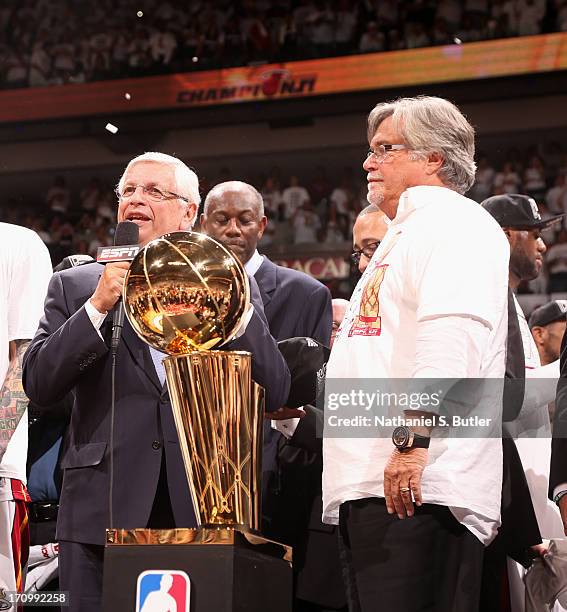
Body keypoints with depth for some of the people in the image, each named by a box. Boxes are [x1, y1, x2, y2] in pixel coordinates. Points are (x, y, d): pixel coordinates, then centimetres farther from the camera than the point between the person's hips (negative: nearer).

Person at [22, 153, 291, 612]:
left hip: (207, 512, 0)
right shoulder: (76, 286, 11)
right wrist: (99, 305, -10)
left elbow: (275, 392, 1)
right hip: (104, 513, 0)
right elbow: (38, 385, -1)